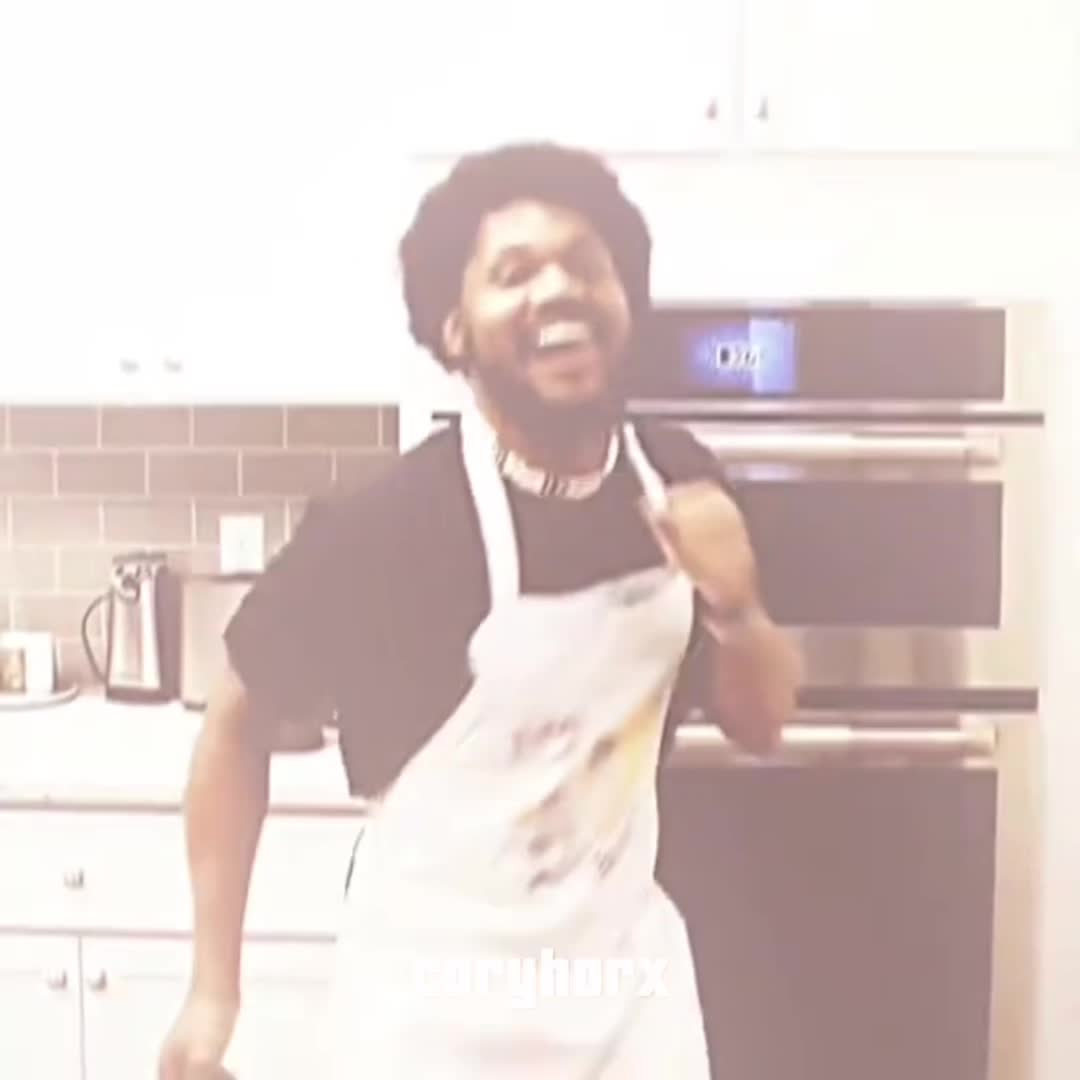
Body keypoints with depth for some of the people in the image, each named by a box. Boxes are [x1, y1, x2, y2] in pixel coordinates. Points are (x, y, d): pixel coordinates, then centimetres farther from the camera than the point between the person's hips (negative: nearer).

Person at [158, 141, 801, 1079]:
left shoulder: (679, 482, -8)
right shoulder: (385, 522, -23)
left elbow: (762, 722, 3)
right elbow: (241, 721, -8)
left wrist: (733, 604, -18)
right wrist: (215, 986, -6)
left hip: (625, 968, 5)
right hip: (437, 993, -4)